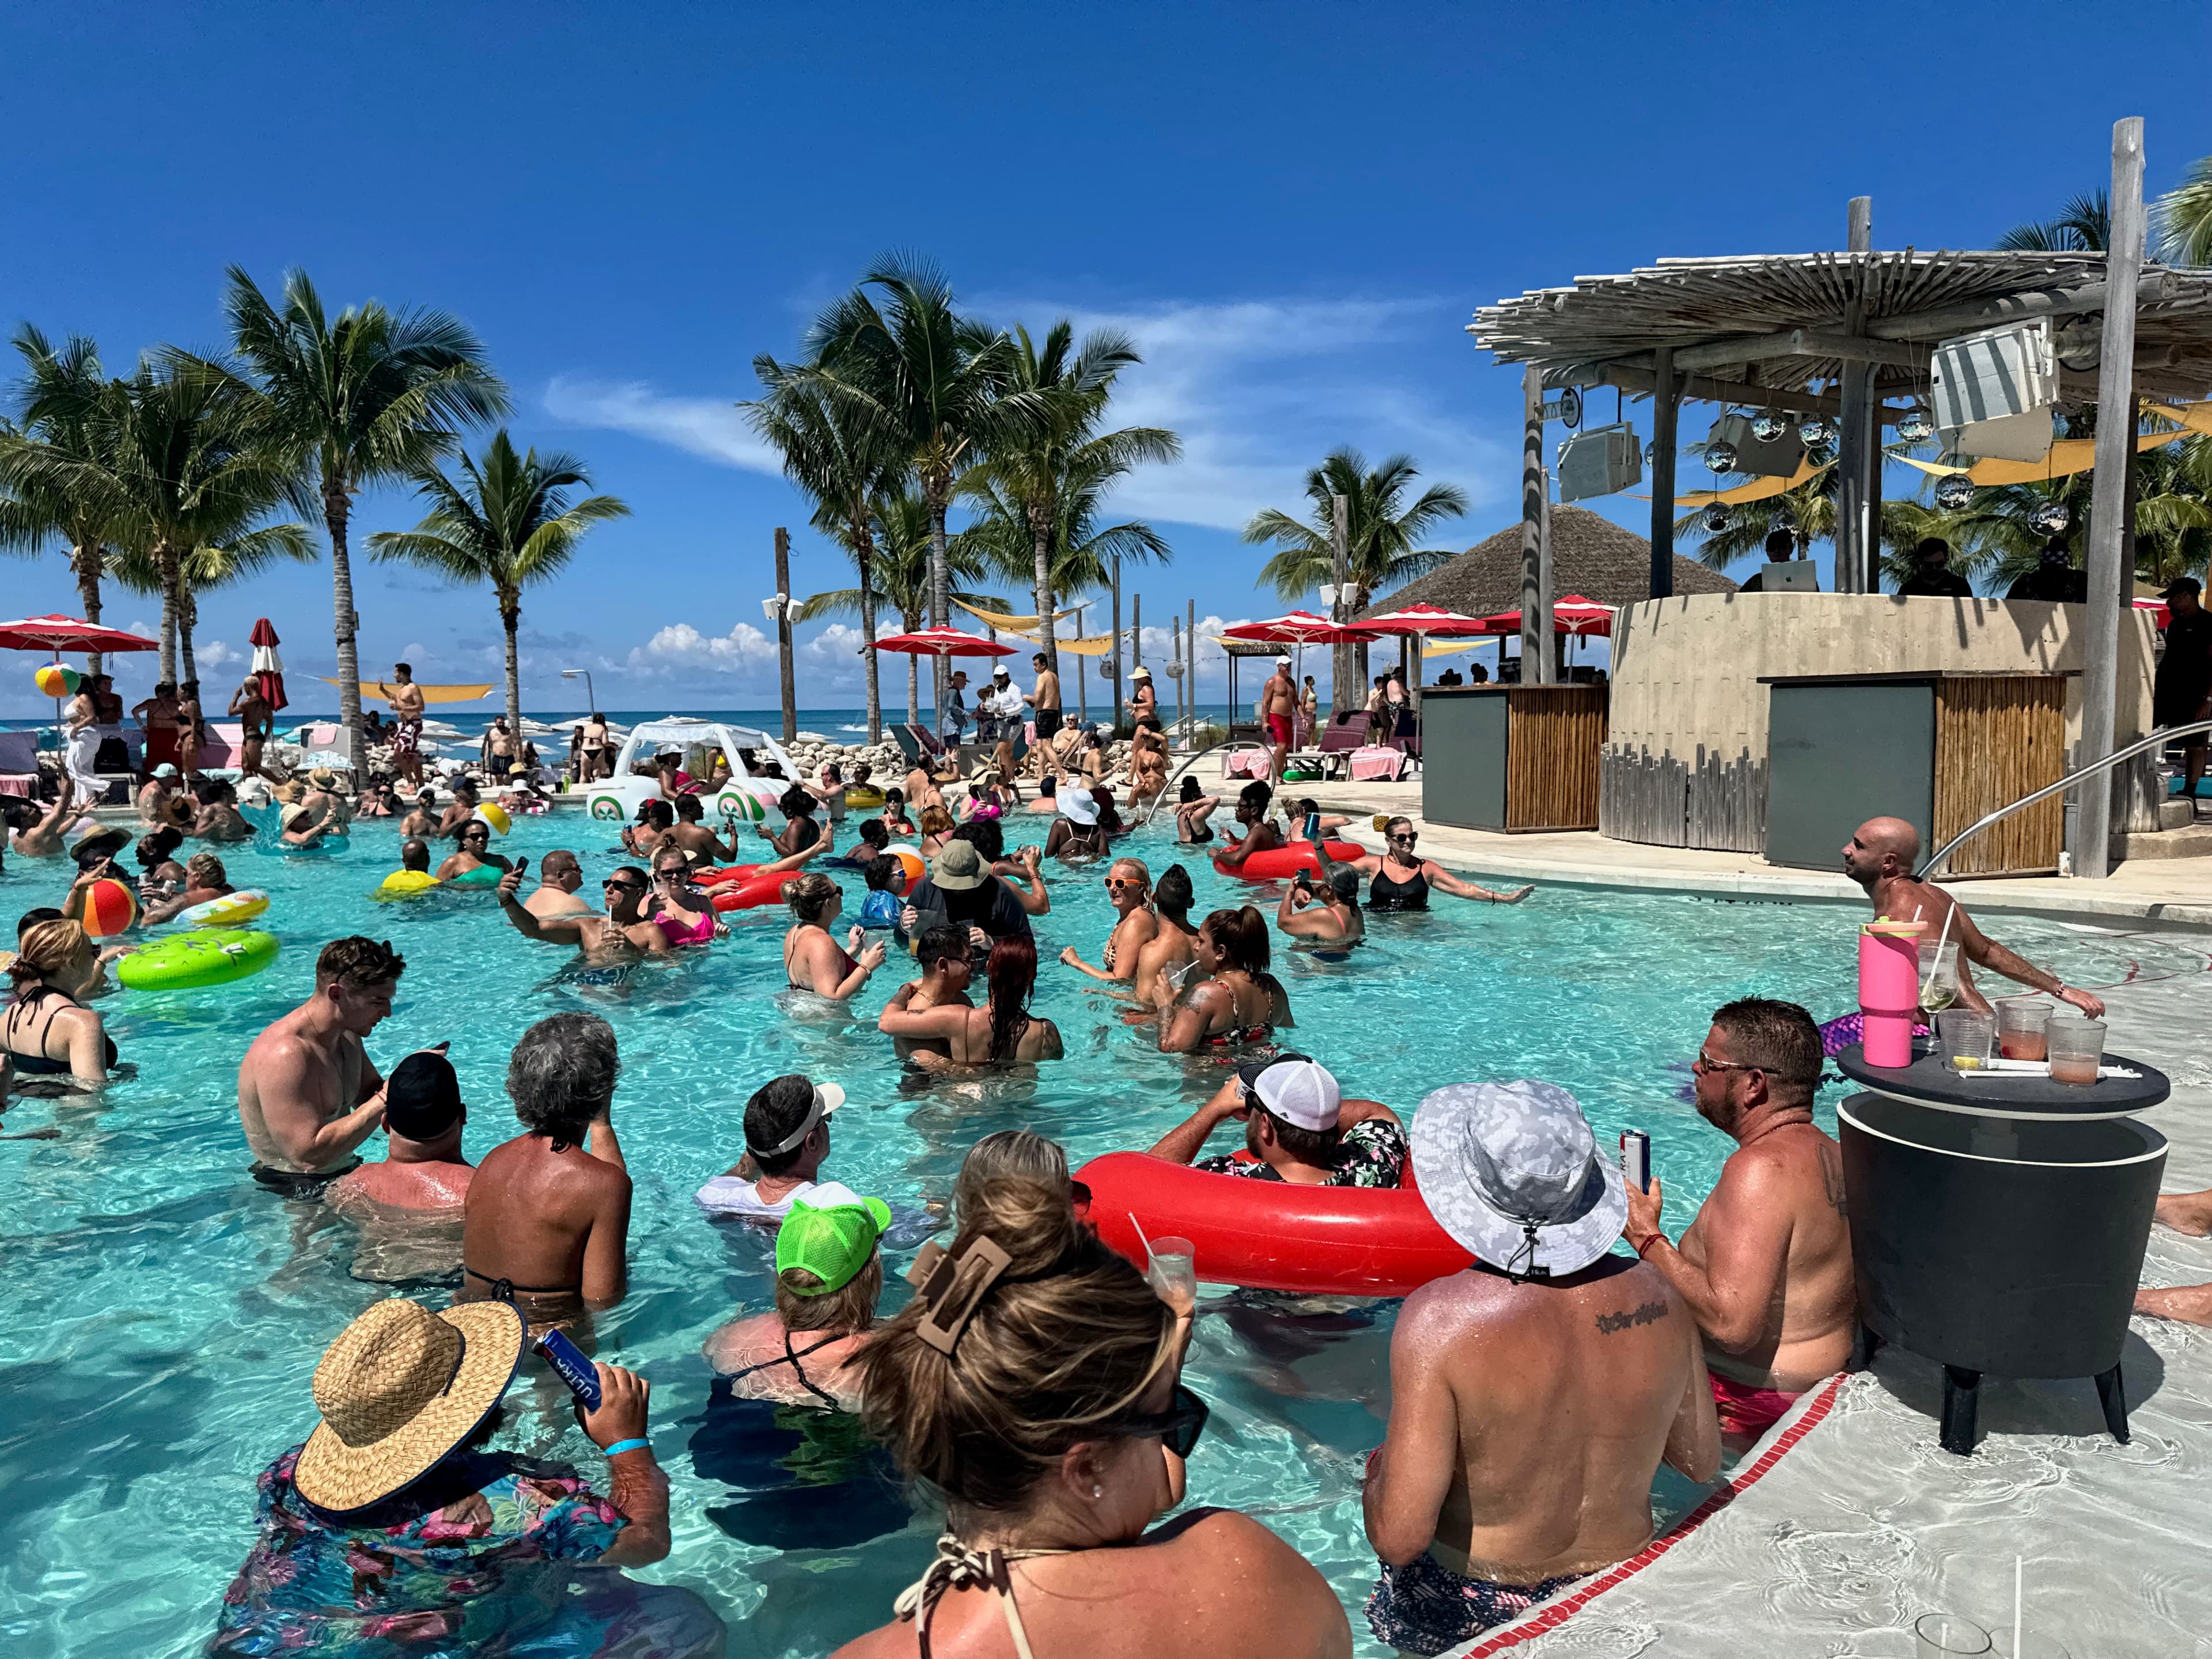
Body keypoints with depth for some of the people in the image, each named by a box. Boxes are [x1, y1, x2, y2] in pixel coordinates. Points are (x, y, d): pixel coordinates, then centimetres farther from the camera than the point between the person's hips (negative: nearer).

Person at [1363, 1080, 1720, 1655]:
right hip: (1619, 1602, 5)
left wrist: (1379, 1474, -6)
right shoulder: (1656, 1295, -13)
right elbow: (1702, 1462, 2)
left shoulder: (1442, 1318, -29)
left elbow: (1399, 1537, -27)